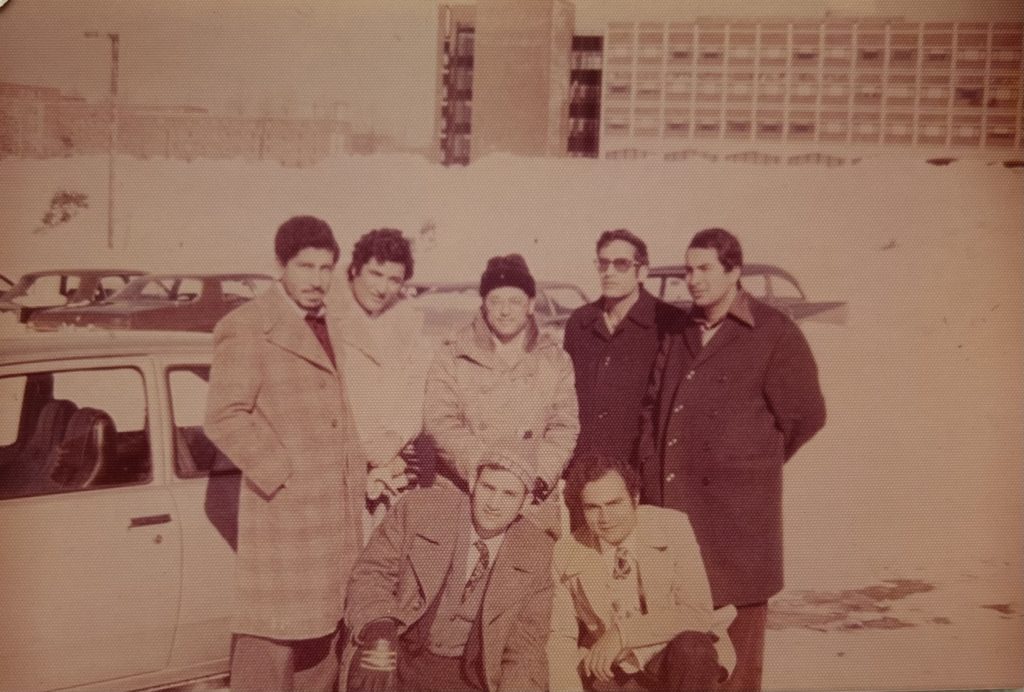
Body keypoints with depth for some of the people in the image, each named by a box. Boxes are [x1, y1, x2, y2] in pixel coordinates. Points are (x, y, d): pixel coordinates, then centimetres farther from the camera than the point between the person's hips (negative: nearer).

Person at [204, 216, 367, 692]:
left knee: (323, 635, 15)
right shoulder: (246, 327, -7)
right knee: (271, 640, -4)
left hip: (337, 517, 8)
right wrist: (283, 474, -15)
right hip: (284, 511, -7)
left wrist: (363, 468, 12)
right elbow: (224, 417, -13)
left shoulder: (331, 329, 17)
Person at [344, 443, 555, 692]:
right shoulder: (420, 507, -6)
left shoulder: (537, 553, -2)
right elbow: (371, 573, -3)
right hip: (403, 658, -1)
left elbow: (525, 644, 3)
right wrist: (378, 627, -22)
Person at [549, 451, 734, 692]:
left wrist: (623, 634, -27)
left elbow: (699, 613, -18)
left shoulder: (673, 527, -12)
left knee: (692, 649, -34)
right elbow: (560, 638, -2)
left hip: (680, 662, 0)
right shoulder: (566, 554, -6)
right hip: (612, 673, 1)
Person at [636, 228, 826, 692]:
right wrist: (653, 469, 9)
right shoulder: (679, 334, 14)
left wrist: (750, 463, 5)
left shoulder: (775, 335, -4)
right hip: (670, 502, 5)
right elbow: (653, 406, 21)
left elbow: (805, 415, -3)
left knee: (736, 623, 2)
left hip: (736, 505, -5)